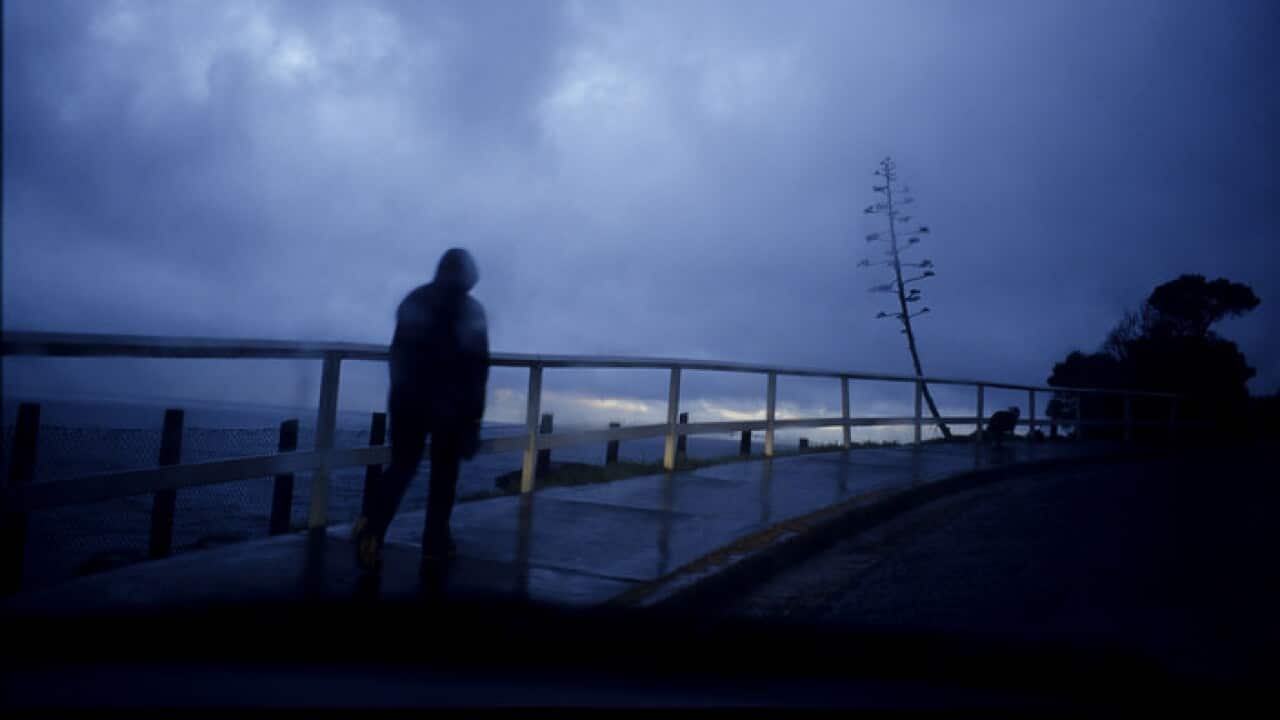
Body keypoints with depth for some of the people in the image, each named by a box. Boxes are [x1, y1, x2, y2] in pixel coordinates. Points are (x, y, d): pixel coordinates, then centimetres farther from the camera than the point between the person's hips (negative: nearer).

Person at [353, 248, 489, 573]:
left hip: (408, 399, 2)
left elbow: (398, 352, 9)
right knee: (444, 472, 9)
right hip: (451, 403, -2)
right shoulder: (471, 310, -2)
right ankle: (434, 542, 10)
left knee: (401, 466, 7)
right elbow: (478, 366, -6)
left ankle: (371, 526, -15)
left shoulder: (413, 300, 6)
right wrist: (474, 413, -3)